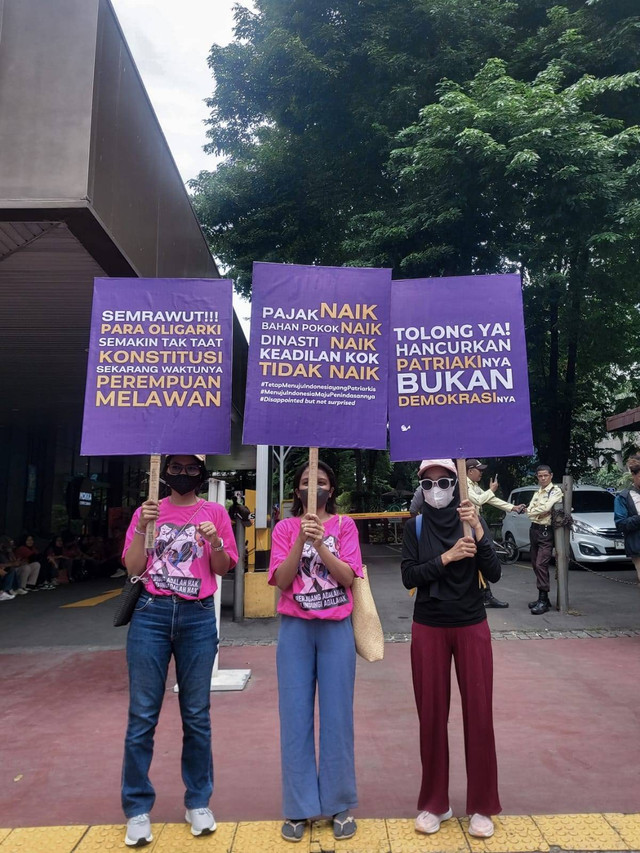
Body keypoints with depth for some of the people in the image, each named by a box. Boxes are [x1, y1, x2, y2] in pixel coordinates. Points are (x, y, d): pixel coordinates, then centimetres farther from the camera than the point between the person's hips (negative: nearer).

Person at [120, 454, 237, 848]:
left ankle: (198, 804, 23)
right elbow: (133, 568, 2)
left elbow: (223, 568, 5)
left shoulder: (215, 513, 6)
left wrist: (215, 542, -14)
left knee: (197, 714, 8)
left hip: (198, 618, 0)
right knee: (142, 714, 4)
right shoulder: (148, 511, 8)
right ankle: (138, 809, 19)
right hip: (151, 614, 0)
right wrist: (143, 528, -12)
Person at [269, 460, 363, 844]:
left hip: (336, 629, -1)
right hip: (295, 630, 1)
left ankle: (341, 803, 22)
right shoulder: (285, 528, 4)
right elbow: (282, 580, -6)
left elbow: (347, 577, -8)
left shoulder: (344, 525, 2)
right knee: (296, 717, 5)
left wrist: (320, 542, -21)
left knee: (337, 716, 6)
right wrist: (301, 538, -17)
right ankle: (299, 807, 19)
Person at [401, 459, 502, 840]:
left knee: (479, 714, 4)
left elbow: (494, 574, -11)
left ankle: (482, 806, 21)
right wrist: (446, 557, -23)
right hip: (428, 629, 0)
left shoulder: (473, 520, -3)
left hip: (472, 627, 0)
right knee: (432, 715, 7)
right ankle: (435, 802, 24)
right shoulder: (415, 526, -2)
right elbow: (409, 577, -11)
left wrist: (478, 532, -24)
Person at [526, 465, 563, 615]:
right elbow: (529, 511, 6)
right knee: (536, 565, 9)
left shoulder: (556, 491, -5)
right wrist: (541, 511, -9)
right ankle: (542, 598, 16)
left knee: (541, 565, -14)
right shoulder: (537, 493, 17)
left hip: (545, 531, -8)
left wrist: (534, 511, -3)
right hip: (534, 529, 8)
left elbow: (547, 507, -20)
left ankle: (543, 600, -10)